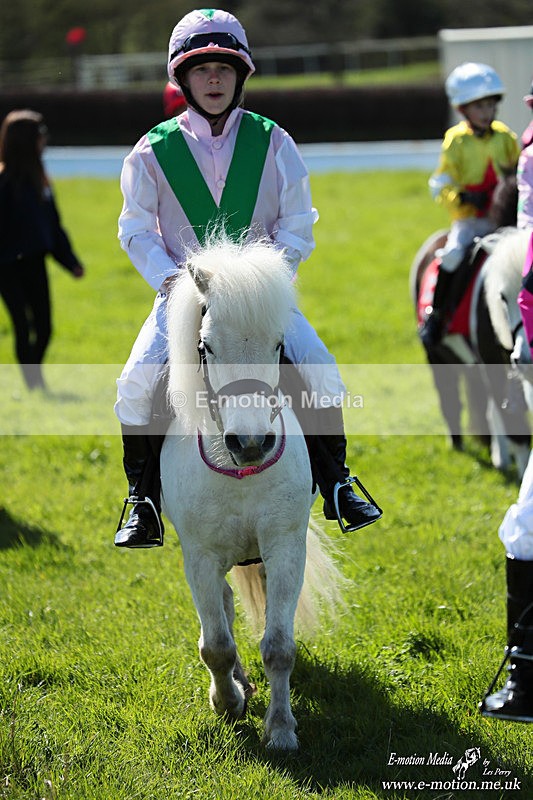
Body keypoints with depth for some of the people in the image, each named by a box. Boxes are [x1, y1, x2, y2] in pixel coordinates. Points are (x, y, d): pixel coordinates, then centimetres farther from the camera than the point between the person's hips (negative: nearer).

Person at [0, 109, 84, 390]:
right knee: (23, 328, -5)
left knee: (43, 328, 6)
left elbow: (53, 225, 18)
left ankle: (37, 382, 23)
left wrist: (71, 261, 17)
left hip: (33, 262, 7)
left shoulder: (37, 177, 11)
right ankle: (33, 386, 0)